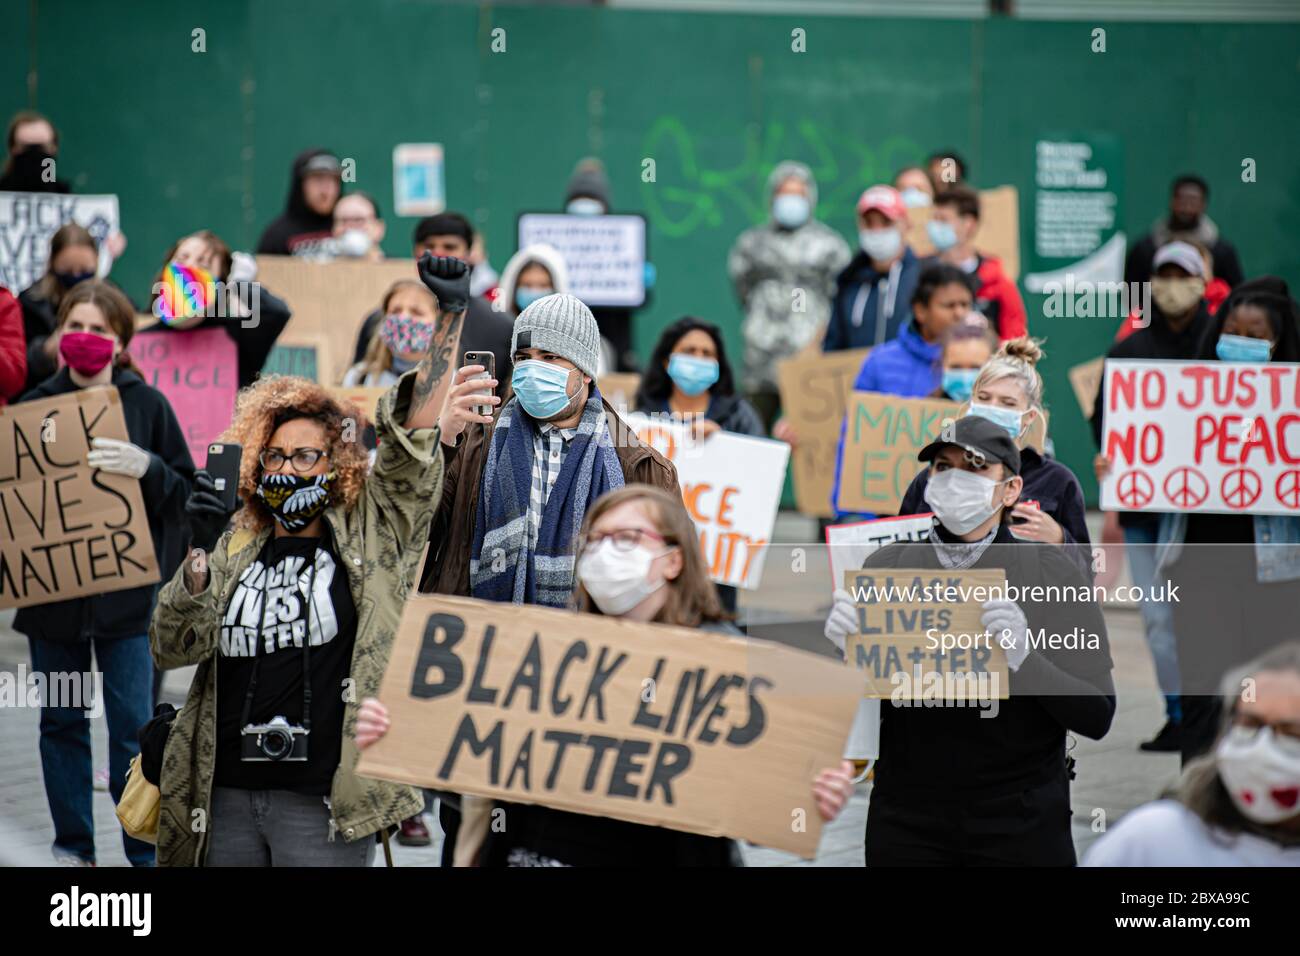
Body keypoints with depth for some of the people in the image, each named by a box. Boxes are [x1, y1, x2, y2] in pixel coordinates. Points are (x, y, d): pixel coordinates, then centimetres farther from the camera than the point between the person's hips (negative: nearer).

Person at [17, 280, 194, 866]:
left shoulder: (146, 405, -1)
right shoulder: (36, 406, 4)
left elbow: (188, 491, -3)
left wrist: (146, 468, -21)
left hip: (127, 592, -2)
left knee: (133, 726, -3)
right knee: (61, 722, 10)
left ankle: (146, 852, 6)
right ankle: (73, 845, 21)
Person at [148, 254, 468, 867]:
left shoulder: (370, 536, 5)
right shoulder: (236, 548, 13)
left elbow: (414, 438, -3)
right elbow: (173, 647, 5)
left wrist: (449, 319, -10)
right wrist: (201, 554, -10)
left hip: (324, 803, -3)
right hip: (225, 798, 3)